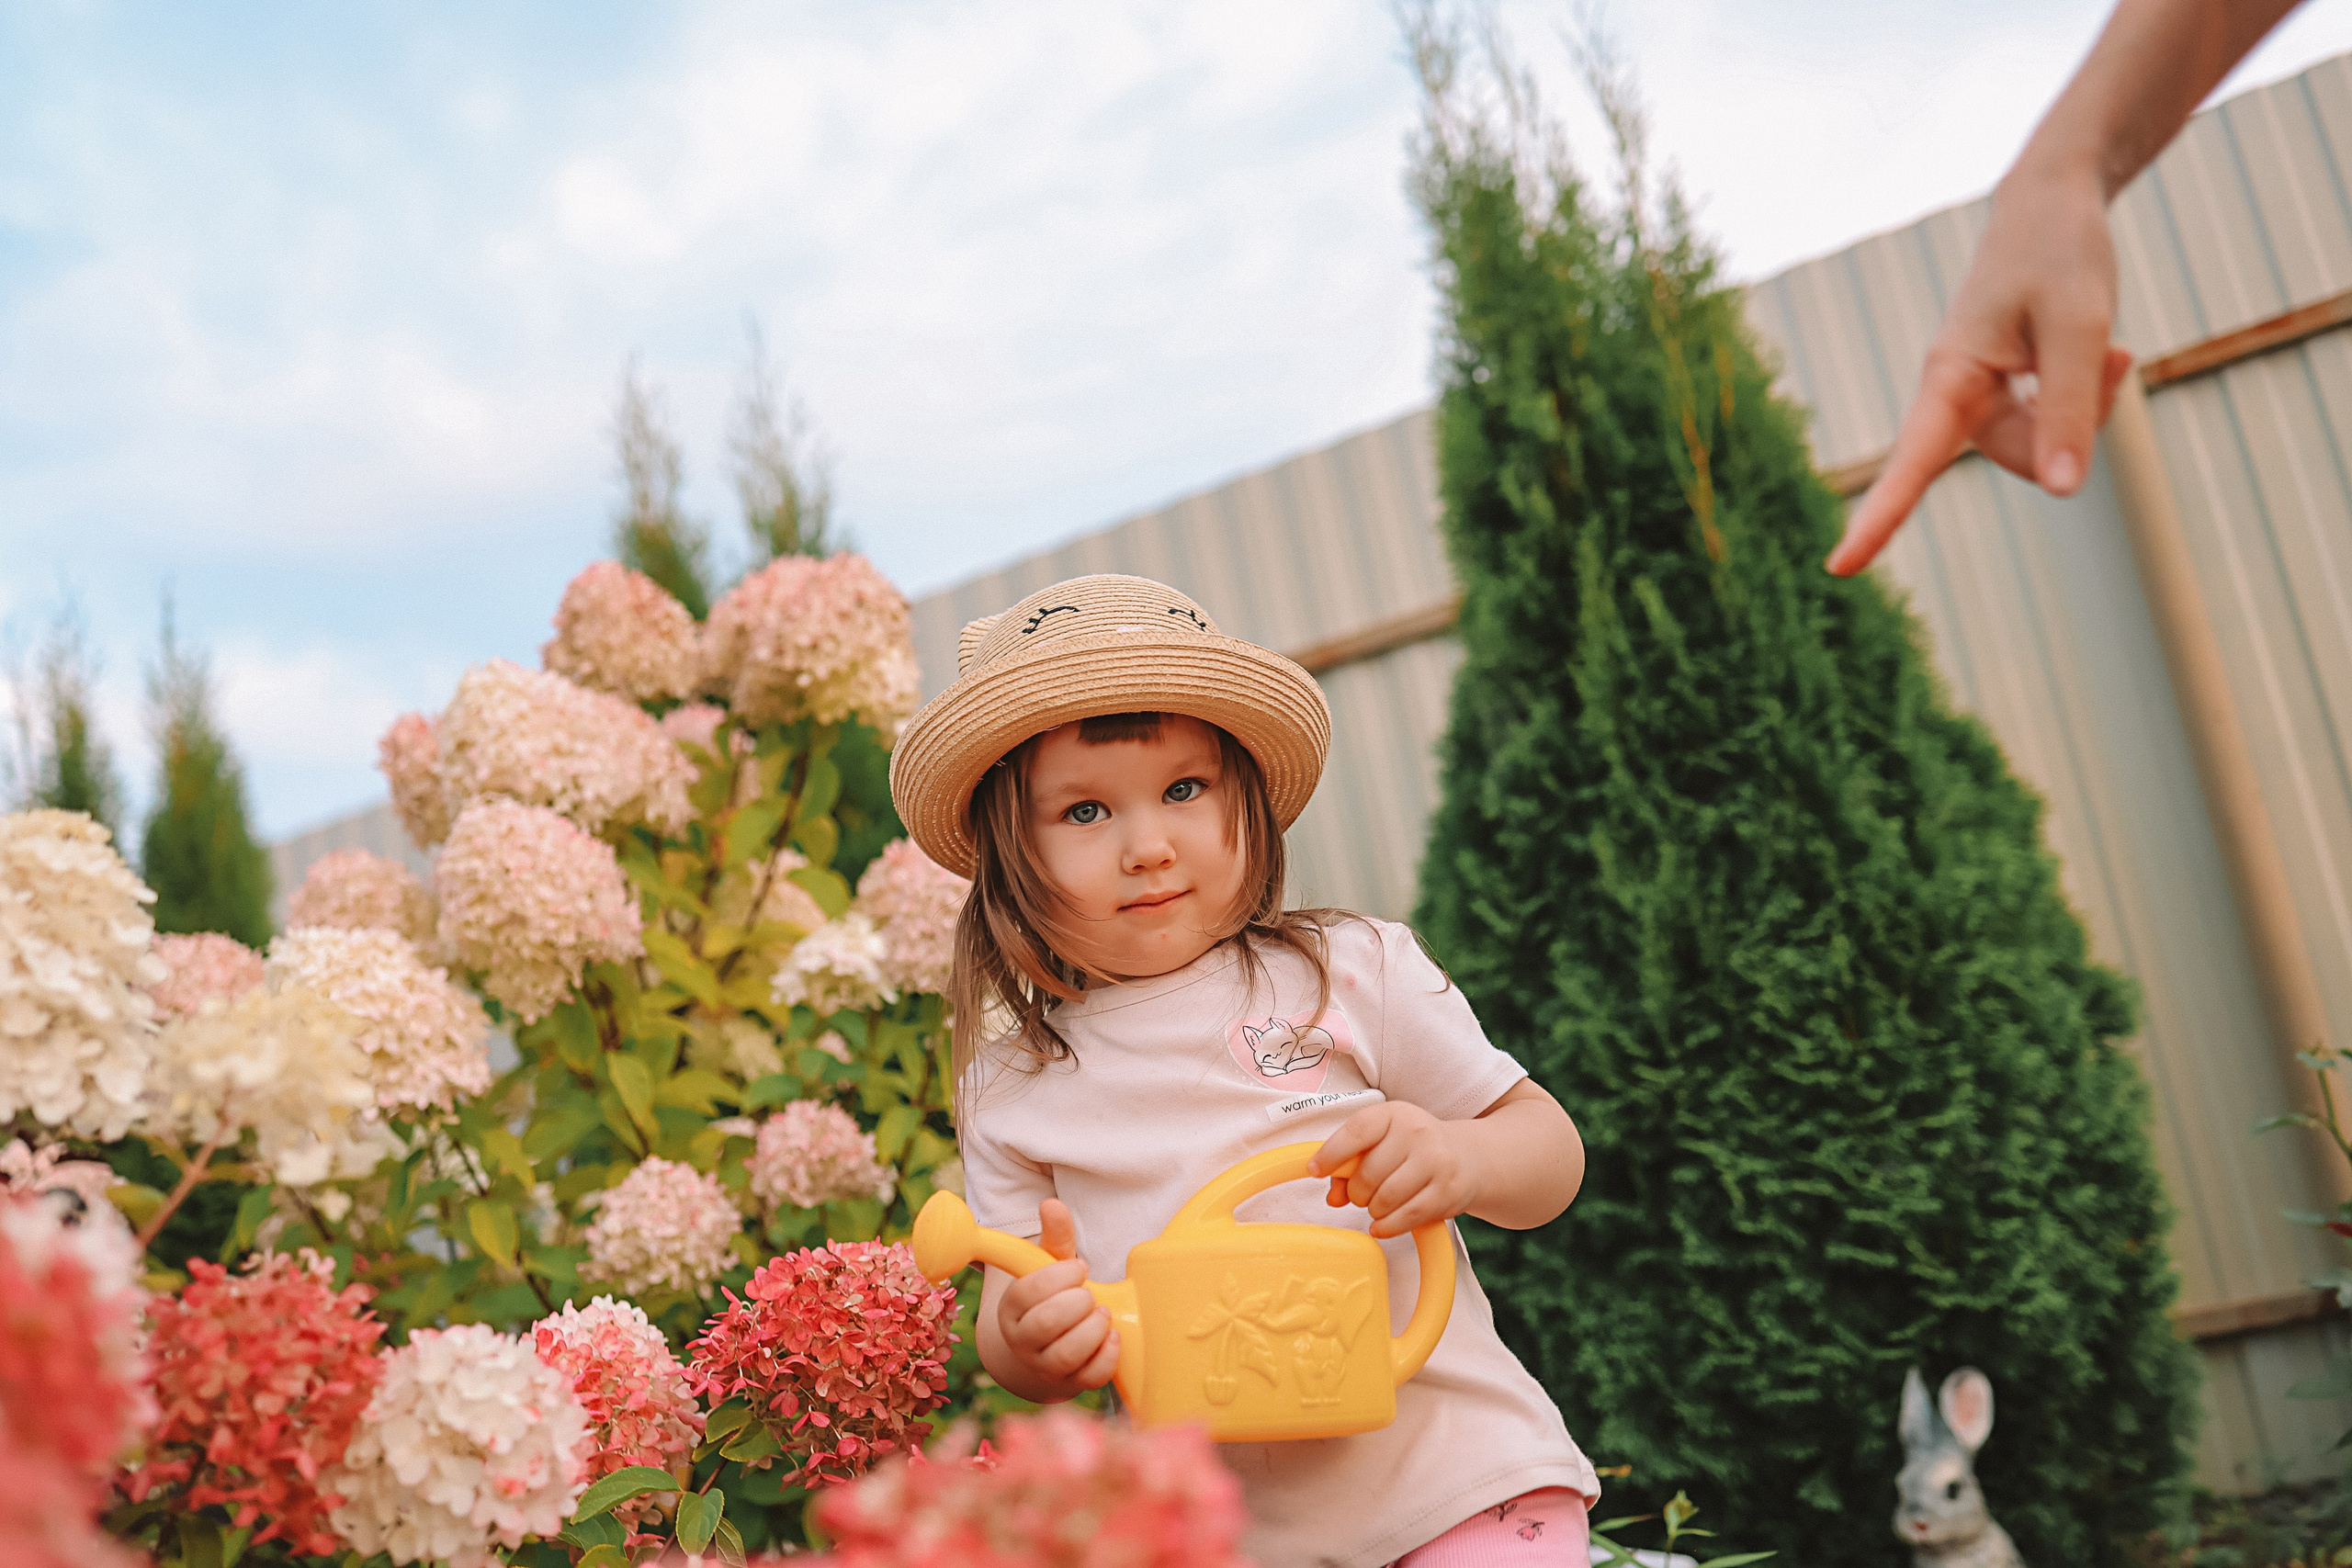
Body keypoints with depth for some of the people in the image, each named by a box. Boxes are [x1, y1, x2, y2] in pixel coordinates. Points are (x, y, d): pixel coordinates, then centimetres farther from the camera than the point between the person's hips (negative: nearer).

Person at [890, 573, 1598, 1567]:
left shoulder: (1353, 973, -1)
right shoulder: (1010, 1093, 4)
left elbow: (1552, 1152, 4)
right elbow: (1007, 1326, 4)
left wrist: (1456, 1162, -18)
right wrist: (1030, 1343, -19)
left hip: (1454, 1482, -4)